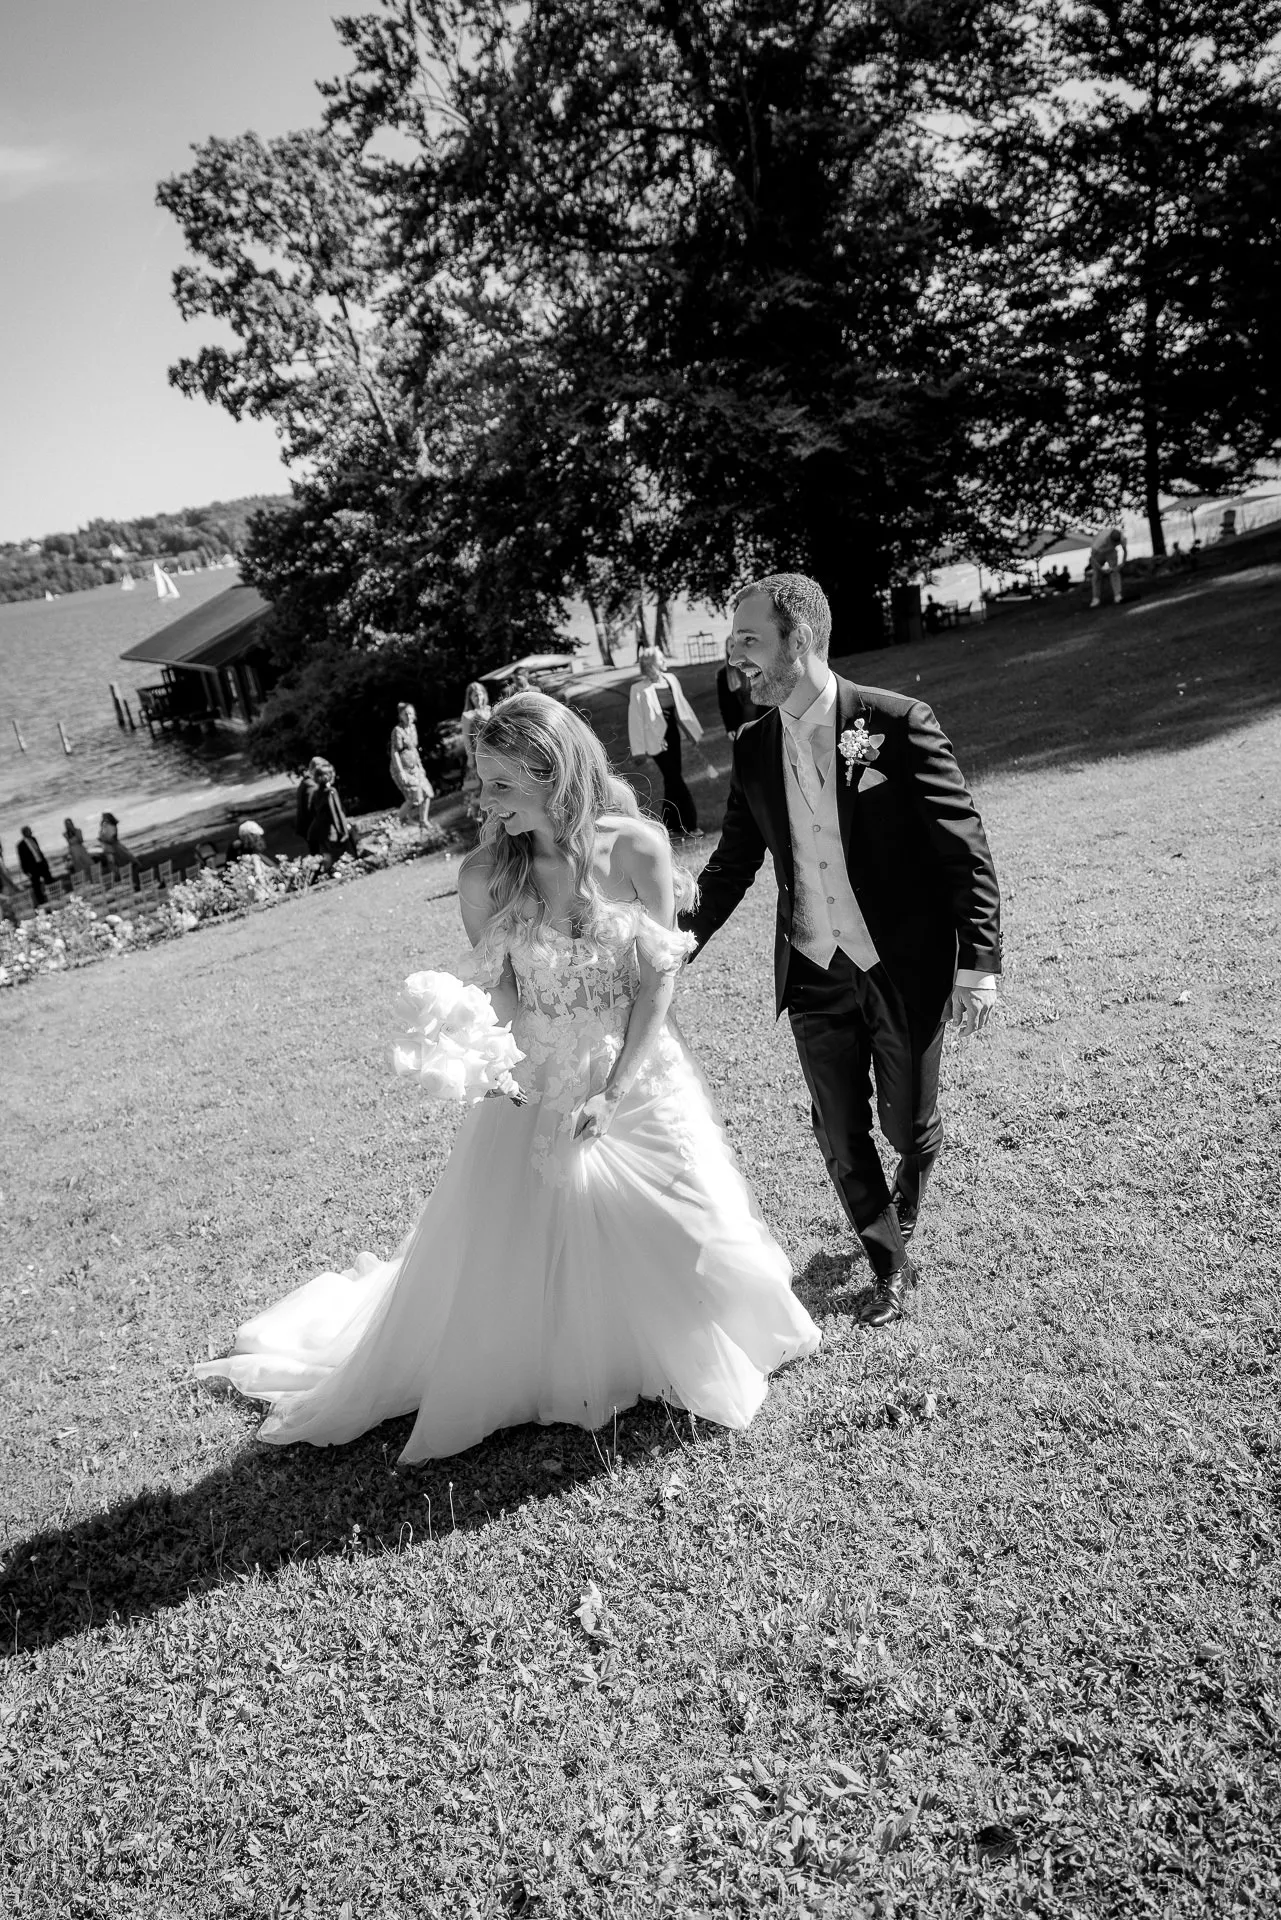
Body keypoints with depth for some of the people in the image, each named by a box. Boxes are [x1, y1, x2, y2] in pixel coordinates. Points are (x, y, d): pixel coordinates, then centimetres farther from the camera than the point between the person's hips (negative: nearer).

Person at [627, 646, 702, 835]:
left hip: (672, 733, 6)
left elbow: (682, 705, 12)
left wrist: (694, 730, 17)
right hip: (656, 739, -6)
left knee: (672, 779, 12)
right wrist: (638, 750, -12)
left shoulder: (670, 679, 0)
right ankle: (689, 823, 0)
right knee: (674, 779, -7)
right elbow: (635, 719, -13)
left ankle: (671, 824, 23)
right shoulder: (638, 688, -17)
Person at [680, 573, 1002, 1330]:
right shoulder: (753, 749, 1)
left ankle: (907, 1205, 48)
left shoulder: (897, 722, -13)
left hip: (904, 969, -3)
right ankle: (890, 1265, 32)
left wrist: (979, 962, -15)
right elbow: (731, 866, 10)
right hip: (815, 975, 4)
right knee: (840, 1137, 8)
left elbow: (966, 849, -12)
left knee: (909, 1123, 12)